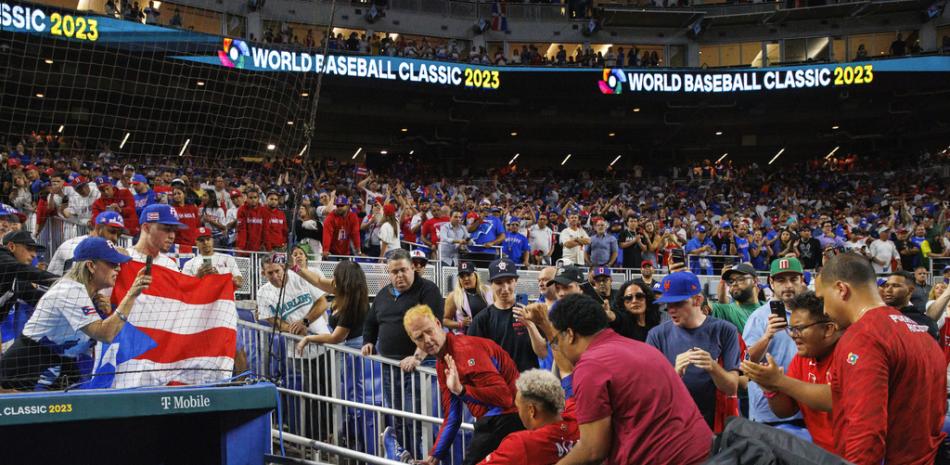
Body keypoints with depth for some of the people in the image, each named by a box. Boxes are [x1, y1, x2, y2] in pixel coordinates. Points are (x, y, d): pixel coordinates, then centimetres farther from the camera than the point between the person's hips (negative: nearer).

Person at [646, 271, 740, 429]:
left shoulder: (724, 331, -6)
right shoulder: (657, 335, -5)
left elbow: (732, 388, -6)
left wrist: (713, 367, -26)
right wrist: (674, 373, -27)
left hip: (714, 424, 0)